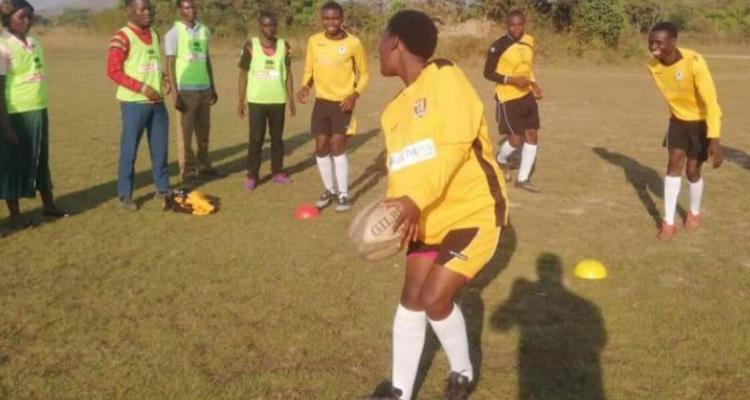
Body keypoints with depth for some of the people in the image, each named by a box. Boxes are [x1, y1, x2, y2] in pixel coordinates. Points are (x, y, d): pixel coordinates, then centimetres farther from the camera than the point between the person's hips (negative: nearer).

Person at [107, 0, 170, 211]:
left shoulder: (154, 35, 12)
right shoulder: (122, 37, -10)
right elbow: (113, 71, -14)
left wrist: (164, 80, 2)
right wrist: (142, 88, -19)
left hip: (157, 102, 7)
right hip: (134, 103, -7)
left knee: (160, 147, 12)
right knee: (129, 149, 0)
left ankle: (162, 188, 25)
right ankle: (125, 195, 10)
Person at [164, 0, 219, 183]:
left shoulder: (205, 30, 10)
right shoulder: (173, 33, -6)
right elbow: (170, 65, -8)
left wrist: (213, 87, 16)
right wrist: (174, 94, -13)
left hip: (204, 88, 5)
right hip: (186, 90, -5)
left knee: (203, 130, 9)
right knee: (185, 132, 0)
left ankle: (203, 165, 19)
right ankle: (188, 170, 6)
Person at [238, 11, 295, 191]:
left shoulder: (284, 46, 3)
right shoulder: (250, 46, -4)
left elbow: (288, 74, 8)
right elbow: (243, 74, 0)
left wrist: (291, 100, 5)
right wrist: (241, 101, -2)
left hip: (278, 100, 2)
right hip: (256, 100, -2)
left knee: (277, 138, 11)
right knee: (255, 139, 0)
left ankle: (277, 172, 22)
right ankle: (252, 175, 7)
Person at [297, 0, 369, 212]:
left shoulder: (353, 43, -10)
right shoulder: (314, 41, 0)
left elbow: (364, 73, 0)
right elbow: (309, 70, 11)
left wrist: (355, 94, -15)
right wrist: (305, 87, -9)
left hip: (343, 102, -4)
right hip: (322, 102, 4)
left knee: (337, 146, -8)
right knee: (321, 147, 6)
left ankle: (343, 194, 5)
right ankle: (329, 190, 24)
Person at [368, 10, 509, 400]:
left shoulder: (444, 77, -14)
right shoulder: (394, 110, 10)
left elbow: (455, 143, -26)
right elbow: (400, 167, 8)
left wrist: (416, 200, -35)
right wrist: (400, 208, -14)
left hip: (474, 211, -8)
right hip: (430, 216, 8)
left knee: (435, 297, -12)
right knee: (411, 297, 7)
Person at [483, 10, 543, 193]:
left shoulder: (529, 41, 4)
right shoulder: (499, 46, -17)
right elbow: (488, 73, -13)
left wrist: (533, 83, 6)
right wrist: (511, 80, -24)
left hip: (527, 96, 7)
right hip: (507, 98, -7)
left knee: (532, 135, 4)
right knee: (516, 140, -6)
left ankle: (523, 179, 15)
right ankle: (501, 160, 29)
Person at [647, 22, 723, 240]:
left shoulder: (694, 62, -33)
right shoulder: (653, 65, -15)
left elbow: (711, 101, -32)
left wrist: (714, 139, -38)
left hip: (701, 121, -4)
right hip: (678, 119, 4)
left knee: (692, 170, 1)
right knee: (673, 166, -2)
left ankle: (694, 213, 29)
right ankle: (668, 222, 3)